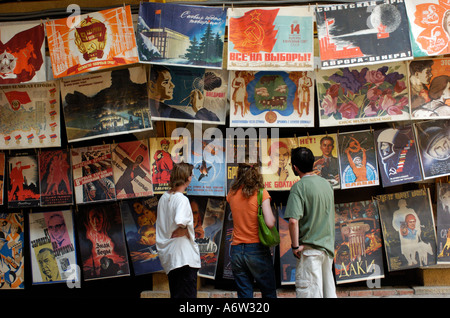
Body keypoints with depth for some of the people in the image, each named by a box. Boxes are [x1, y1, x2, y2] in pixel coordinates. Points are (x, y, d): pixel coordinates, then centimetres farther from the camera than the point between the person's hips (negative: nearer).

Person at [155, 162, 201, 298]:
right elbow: (180, 222, -31)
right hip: (184, 256, -9)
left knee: (175, 294, 16)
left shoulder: (164, 197, 11)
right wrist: (186, 231, -13)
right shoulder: (182, 199, -15)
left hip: (167, 255, 9)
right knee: (187, 295, -4)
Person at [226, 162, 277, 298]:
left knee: (244, 294, 8)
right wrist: (272, 217, 4)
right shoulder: (261, 193, -9)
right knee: (269, 293, 8)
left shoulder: (232, 194, 4)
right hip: (257, 249, -4)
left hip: (237, 250, 4)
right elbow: (270, 223, -17)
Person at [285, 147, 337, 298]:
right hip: (328, 246, 8)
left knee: (309, 293, -5)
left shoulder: (299, 186, -13)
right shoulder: (326, 184, 11)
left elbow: (293, 220, -22)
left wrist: (295, 245, -14)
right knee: (329, 292, 13)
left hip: (310, 248, -8)